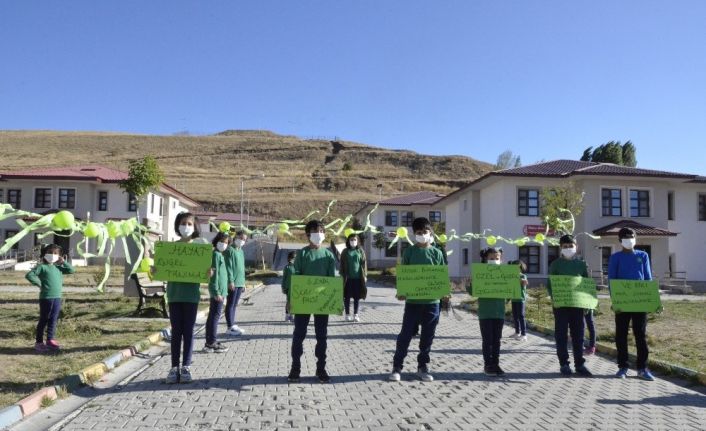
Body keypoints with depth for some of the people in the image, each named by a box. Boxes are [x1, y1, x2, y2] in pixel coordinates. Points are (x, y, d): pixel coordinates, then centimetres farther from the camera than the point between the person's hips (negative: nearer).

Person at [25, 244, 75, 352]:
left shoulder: (58, 267, 11)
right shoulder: (42, 266, -6)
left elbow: (71, 270, 11)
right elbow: (29, 275, -12)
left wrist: (63, 262, 4)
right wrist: (39, 283, -12)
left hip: (57, 297, 6)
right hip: (46, 297, -6)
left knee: (53, 320, 11)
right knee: (43, 320, 3)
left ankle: (50, 340, 19)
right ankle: (39, 342, 12)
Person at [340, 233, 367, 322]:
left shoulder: (360, 251, 6)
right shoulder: (345, 252, 3)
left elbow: (364, 264, 6)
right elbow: (342, 265, 2)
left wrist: (365, 275, 0)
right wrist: (342, 275, -5)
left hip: (358, 277, 1)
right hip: (348, 278, -1)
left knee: (357, 297, 6)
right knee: (347, 297, 4)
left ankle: (356, 314, 14)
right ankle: (347, 314, 13)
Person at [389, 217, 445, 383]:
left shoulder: (437, 253, 5)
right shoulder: (409, 252, 1)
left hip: (432, 301, 2)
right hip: (412, 301, -1)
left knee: (427, 337, 9)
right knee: (405, 334, 2)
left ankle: (423, 368, 22)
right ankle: (397, 367, 13)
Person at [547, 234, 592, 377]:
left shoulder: (581, 264, 7)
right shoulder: (556, 264, 2)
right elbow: (549, 284, 1)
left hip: (578, 304, 2)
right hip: (560, 304, -2)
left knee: (578, 334, 6)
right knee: (561, 334, 1)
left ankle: (580, 364, 13)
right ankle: (564, 364, 8)